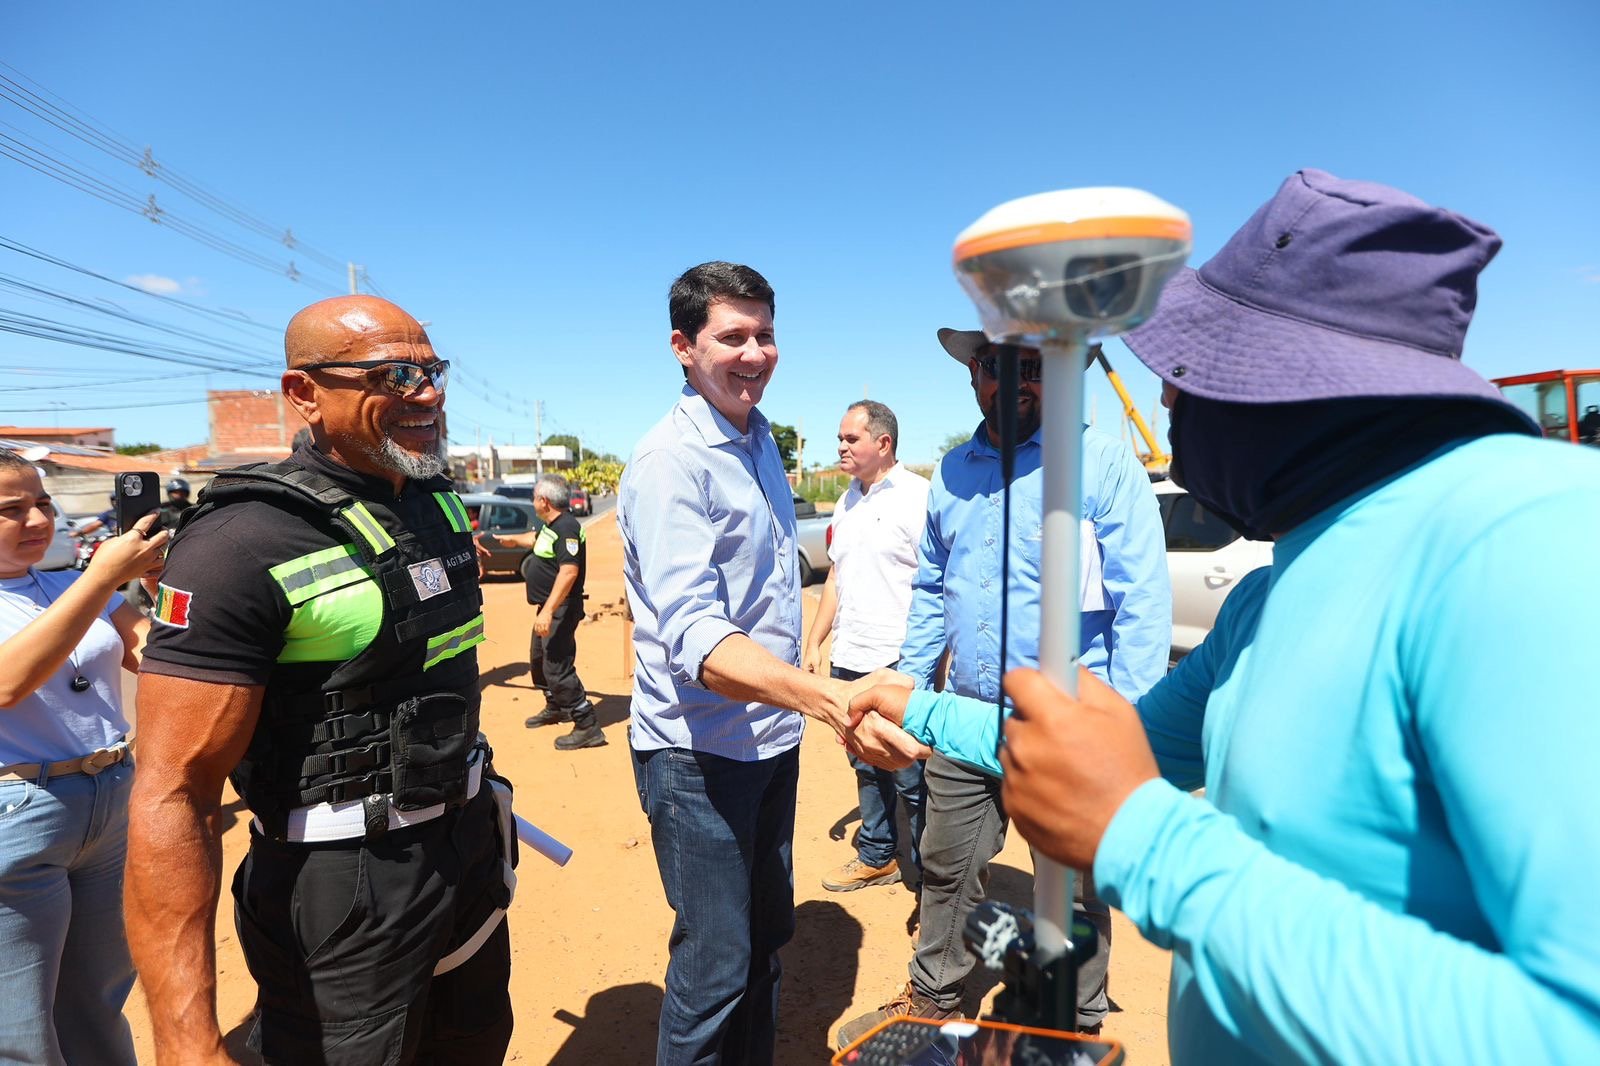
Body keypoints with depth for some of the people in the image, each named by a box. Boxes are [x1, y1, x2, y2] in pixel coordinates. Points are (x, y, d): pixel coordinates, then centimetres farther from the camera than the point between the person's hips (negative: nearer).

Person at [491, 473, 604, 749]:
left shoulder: (566, 527, -22)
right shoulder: (551, 526, 10)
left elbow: (569, 571, -31)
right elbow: (537, 539, 36)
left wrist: (548, 610, -35)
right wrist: (513, 538, 54)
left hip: (560, 610, -11)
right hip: (548, 608, 11)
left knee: (558, 668, -12)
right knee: (538, 660, 24)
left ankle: (587, 728, -6)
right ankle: (555, 708, 43)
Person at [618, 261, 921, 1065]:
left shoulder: (758, 436, 6)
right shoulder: (670, 463, -21)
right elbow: (694, 636, -33)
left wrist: (803, 703, 11)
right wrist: (826, 697, -48)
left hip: (771, 735, 8)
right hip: (700, 751, -8)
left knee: (767, 940, 22)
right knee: (715, 966, 6)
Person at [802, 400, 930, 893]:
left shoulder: (918, 496, -11)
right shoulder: (847, 502, 13)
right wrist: (814, 642, 16)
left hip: (900, 666, -8)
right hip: (849, 661, 8)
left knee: (911, 778, 4)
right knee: (866, 769, 19)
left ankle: (929, 871, 21)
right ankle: (877, 857, 36)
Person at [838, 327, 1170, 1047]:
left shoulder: (1104, 463, -10)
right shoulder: (952, 472, 8)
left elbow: (1145, 603, -12)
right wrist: (910, 685, 13)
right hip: (964, 720, 5)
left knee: (1073, 893, 14)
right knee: (947, 871, 19)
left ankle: (1078, 1028, 37)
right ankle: (933, 1000, 41)